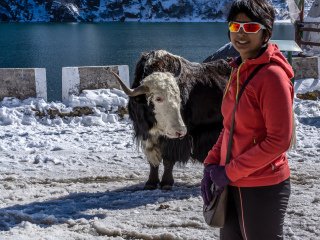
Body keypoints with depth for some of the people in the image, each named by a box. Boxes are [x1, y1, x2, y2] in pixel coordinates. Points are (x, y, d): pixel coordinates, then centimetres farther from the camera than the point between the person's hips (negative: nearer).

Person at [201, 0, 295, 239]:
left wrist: (230, 172, -16)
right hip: (232, 184, 8)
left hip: (263, 188, -8)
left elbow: (279, 140, -20)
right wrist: (211, 164, 2)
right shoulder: (239, 71, 8)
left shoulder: (272, 74, -17)